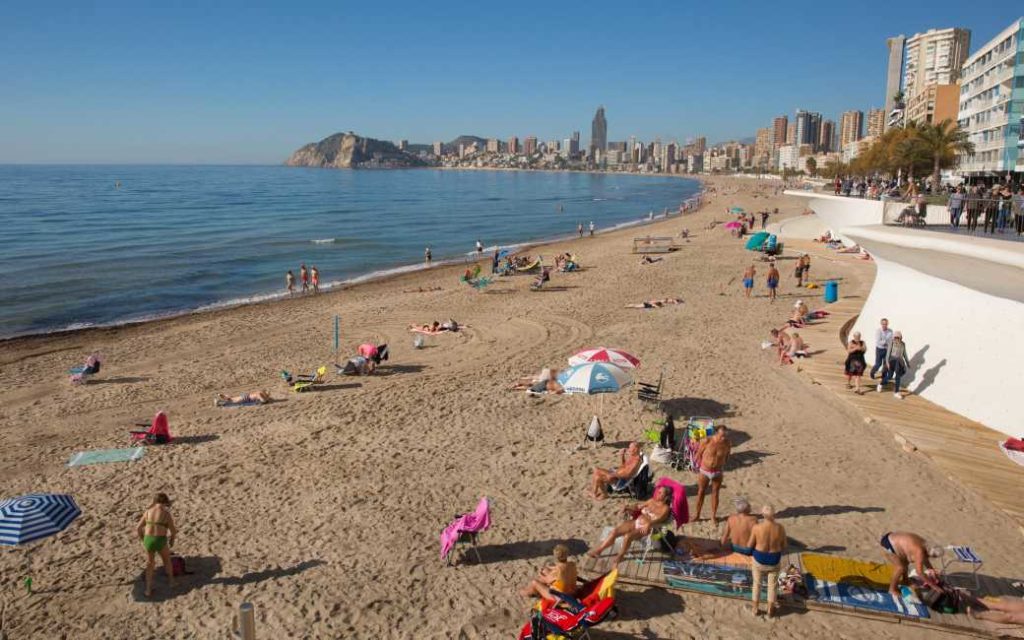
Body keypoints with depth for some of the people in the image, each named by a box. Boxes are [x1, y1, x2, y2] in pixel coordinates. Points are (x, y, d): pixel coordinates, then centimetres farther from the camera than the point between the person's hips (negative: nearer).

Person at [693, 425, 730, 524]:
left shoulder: (727, 445, -16)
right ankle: (697, 514, 29)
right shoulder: (706, 441, -21)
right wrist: (698, 465, 2)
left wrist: (722, 467, 8)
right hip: (704, 471, -1)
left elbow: (726, 457, 3)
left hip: (718, 472, 1)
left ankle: (713, 516, 29)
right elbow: (699, 454, -6)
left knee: (715, 493, 12)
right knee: (701, 492, 13)